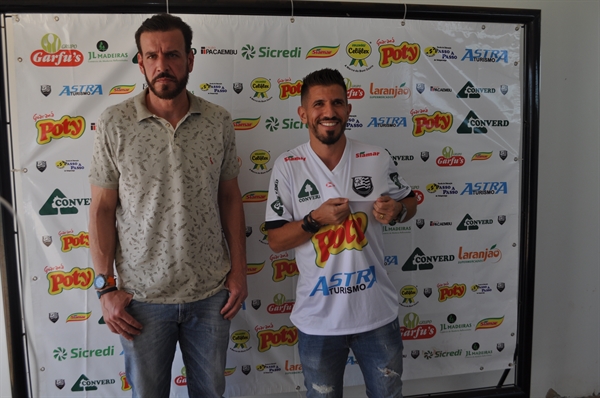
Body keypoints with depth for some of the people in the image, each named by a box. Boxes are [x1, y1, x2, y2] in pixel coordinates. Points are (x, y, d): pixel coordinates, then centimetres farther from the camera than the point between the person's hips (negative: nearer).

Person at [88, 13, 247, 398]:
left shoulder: (218, 122, -2)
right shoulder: (115, 123, -7)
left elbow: (230, 197, 4)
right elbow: (102, 208, -3)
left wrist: (238, 270, 2)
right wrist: (106, 287, -6)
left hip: (211, 293, 2)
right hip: (142, 295, -1)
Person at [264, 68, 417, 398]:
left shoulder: (377, 159, -5)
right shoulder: (287, 166, -9)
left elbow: (410, 202, 10)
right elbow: (275, 241, -7)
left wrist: (396, 211, -12)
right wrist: (315, 220, -22)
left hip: (377, 314, 1)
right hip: (318, 320, -1)